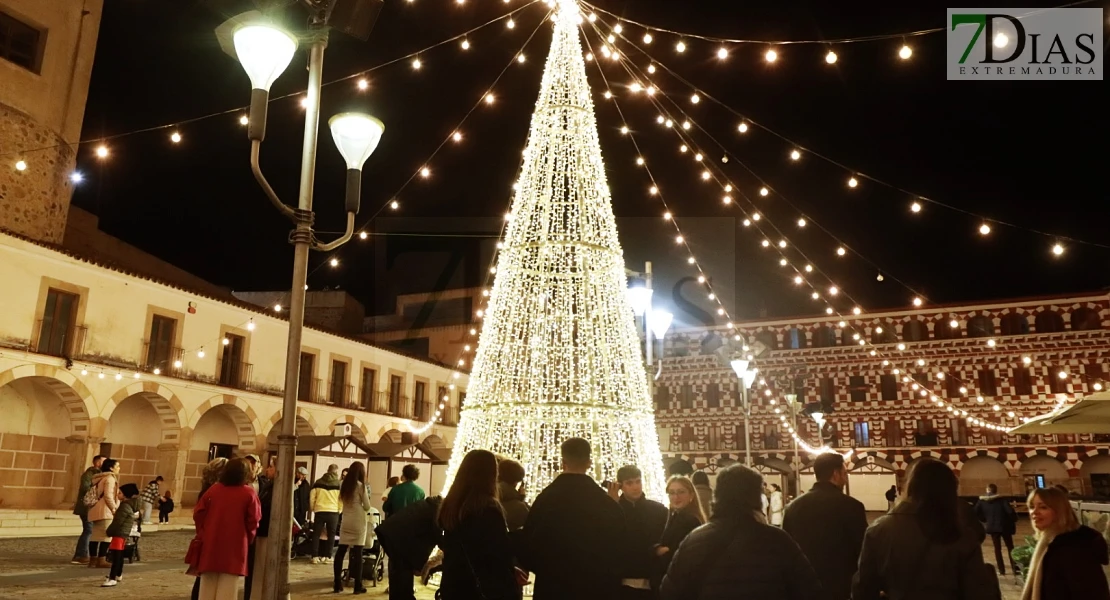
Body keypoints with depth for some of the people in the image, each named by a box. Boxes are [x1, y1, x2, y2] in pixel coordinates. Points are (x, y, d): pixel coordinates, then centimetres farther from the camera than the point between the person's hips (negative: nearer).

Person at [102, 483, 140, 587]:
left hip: (120, 533, -11)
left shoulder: (125, 506, -17)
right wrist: (111, 531, 20)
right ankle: (118, 575, 34)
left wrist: (109, 532, -7)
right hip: (123, 533, 11)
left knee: (116, 556, -15)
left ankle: (112, 579, -20)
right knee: (119, 555, 21)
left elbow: (118, 521, -19)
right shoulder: (129, 505, 14)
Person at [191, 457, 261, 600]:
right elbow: (253, 521, -6)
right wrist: (248, 539, 9)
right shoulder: (249, 493, -6)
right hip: (234, 546, -3)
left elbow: (198, 512, 3)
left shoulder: (214, 489, 2)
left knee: (208, 587, 14)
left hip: (211, 544, 3)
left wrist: (202, 533, 13)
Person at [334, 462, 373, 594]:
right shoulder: (361, 486, -9)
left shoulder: (343, 485, 6)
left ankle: (337, 584, 8)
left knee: (340, 552, 6)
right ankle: (358, 585, -1)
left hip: (346, 522, 5)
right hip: (358, 523, -5)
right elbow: (367, 507, -4)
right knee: (357, 553, -3)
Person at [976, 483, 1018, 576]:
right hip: (1004, 526, -1)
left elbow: (976, 513, -2)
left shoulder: (982, 500, 0)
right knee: (1010, 547, 11)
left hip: (992, 526, 1)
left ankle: (1001, 570, 6)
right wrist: (1014, 520, -2)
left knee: (997, 548, 8)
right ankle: (1015, 568, 8)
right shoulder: (1001, 499, -7)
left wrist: (984, 520, 13)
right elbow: (1010, 511, -19)